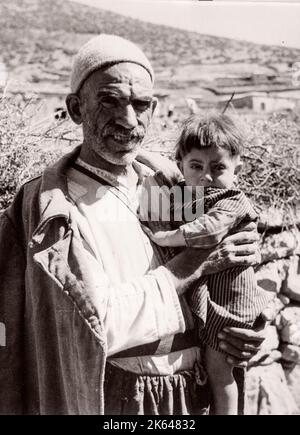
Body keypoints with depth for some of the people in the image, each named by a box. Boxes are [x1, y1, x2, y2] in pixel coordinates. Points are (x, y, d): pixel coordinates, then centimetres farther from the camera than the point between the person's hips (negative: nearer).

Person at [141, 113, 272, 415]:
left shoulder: (233, 203, -21)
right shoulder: (180, 194, 2)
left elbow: (209, 230, -39)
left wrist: (162, 237, -30)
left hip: (225, 296, -7)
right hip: (194, 292, 8)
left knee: (217, 365, 8)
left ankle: (224, 410, 28)